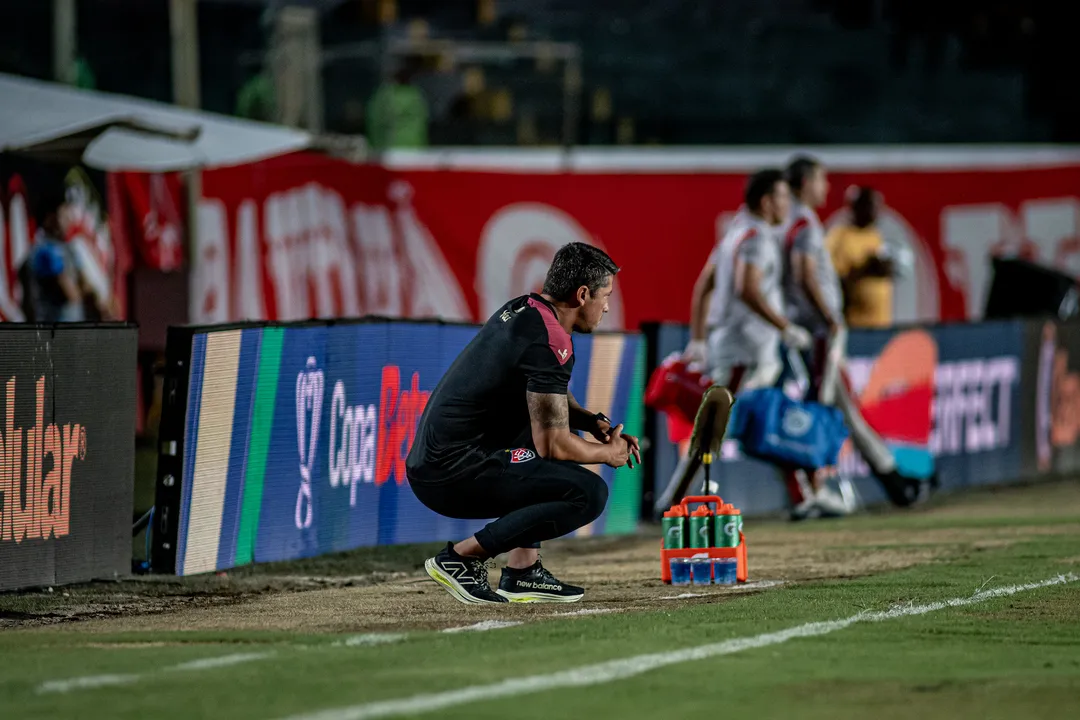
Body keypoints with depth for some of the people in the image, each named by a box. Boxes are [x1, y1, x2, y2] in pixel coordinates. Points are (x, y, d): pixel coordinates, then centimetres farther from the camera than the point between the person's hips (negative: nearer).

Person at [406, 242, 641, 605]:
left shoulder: (521, 310, 14)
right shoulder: (549, 344, -15)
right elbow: (553, 445, -14)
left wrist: (596, 424, 16)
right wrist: (609, 453, 3)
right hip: (453, 475, -10)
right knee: (589, 493, -16)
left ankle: (522, 572, 18)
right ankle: (461, 557, -10)